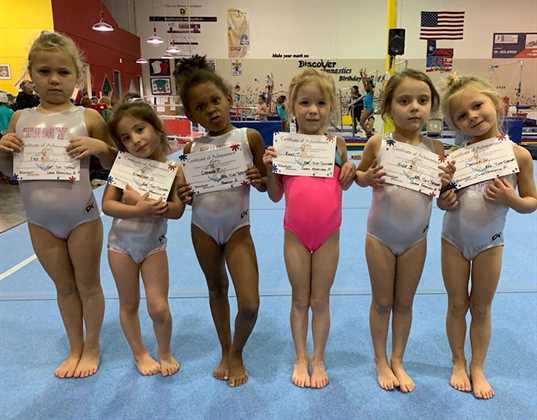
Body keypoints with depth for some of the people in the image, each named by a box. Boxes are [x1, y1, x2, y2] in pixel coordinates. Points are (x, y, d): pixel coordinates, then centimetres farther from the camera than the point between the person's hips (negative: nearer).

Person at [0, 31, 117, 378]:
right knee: (64, 288, 19)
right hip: (40, 222, 4)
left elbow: (115, 163, -1)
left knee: (88, 285, 13)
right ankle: (75, 349, 38)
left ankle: (92, 348, 34)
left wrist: (99, 146, -20)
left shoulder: (88, 118, -9)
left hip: (82, 218, -3)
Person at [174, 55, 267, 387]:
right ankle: (225, 352, 40)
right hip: (203, 226, 3)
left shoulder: (249, 137, -7)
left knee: (250, 304, -5)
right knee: (217, 289, 19)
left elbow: (266, 185, 1)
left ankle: (237, 353, 26)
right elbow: (190, 192, 10)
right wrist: (184, 196, -12)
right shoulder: (192, 148, 0)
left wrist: (258, 179, -21)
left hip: (237, 227, -2)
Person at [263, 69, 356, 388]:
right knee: (300, 300, 15)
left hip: (328, 235, 0)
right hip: (296, 235, 0)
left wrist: (351, 172, -11)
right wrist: (269, 166, -16)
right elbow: (275, 195, 0)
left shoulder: (337, 145, -4)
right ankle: (301, 358, 35)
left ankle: (319, 359, 33)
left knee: (321, 300, 13)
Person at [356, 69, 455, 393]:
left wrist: (446, 182, -18)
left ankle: (398, 360, 37)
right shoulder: (377, 143, -11)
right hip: (380, 237, -2)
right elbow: (358, 174, 4)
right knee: (382, 302, 13)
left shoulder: (435, 149, -6)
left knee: (405, 302, 17)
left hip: (416, 239, 2)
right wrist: (369, 178, -18)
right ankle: (381, 361, 34)